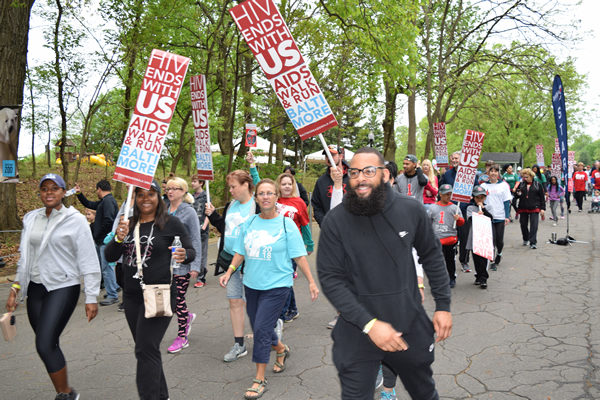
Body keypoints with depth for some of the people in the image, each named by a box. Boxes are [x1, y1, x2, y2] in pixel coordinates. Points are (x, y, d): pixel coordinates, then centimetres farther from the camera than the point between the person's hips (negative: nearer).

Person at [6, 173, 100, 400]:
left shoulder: (75, 220, -9)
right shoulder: (31, 219, 8)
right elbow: (25, 257, 17)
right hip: (35, 288, 6)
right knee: (48, 345, 8)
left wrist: (91, 297, -12)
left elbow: (88, 261, -10)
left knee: (45, 345, -12)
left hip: (63, 288, -6)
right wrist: (15, 289, 12)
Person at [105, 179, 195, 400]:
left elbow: (191, 251, -2)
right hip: (131, 295, 6)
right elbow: (110, 257, 6)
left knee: (146, 350, -10)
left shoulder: (171, 223, -6)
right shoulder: (129, 223, 8)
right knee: (146, 350, 16)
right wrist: (119, 238, -14)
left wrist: (184, 255, -25)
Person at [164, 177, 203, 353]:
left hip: (182, 262, -5)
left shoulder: (189, 212, -8)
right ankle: (187, 317, 35)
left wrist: (195, 266, -14)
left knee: (178, 298, 1)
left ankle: (182, 337, 17)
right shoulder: (163, 210, 7)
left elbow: (196, 241, -9)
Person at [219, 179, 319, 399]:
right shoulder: (249, 223, 6)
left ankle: (260, 379, 6)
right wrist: (229, 272, 1)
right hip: (252, 284, 5)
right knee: (259, 328, 15)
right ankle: (281, 350, 45)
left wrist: (311, 281, -9)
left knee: (261, 329, -9)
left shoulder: (286, 224, -6)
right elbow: (240, 252, 13)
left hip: (276, 285, -5)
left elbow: (299, 255, -5)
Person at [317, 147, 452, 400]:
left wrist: (443, 305, 6)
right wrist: (369, 324, -20)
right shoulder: (335, 221, -13)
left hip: (411, 327, 3)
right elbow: (330, 279, -13)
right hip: (357, 332, -2)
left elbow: (431, 256, 7)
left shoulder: (411, 210, -7)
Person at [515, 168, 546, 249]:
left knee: (534, 226, -7)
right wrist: (517, 194, -12)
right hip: (523, 209, 3)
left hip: (534, 209, -3)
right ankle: (525, 239, 31)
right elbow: (516, 196, 13)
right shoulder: (521, 185, 8)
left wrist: (542, 208, 0)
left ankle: (533, 242, -4)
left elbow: (542, 197, 5)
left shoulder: (537, 185, 3)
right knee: (523, 225, 10)